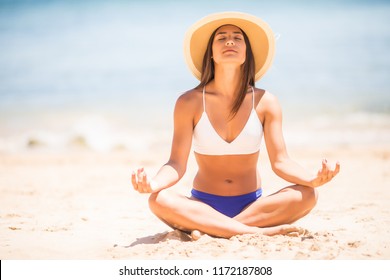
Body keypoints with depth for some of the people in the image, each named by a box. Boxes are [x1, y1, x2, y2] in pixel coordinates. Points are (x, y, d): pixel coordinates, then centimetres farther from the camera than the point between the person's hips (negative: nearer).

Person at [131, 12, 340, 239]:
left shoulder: (265, 102, -2)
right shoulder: (190, 103, -5)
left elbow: (281, 162, -6)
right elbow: (177, 163, -10)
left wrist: (314, 179, -27)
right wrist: (153, 183, -32)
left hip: (252, 205, 2)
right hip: (204, 206, -1)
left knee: (308, 194, -26)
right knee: (159, 200, -32)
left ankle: (211, 229, -26)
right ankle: (260, 231, -32)